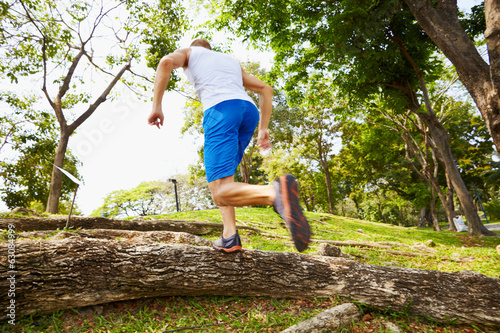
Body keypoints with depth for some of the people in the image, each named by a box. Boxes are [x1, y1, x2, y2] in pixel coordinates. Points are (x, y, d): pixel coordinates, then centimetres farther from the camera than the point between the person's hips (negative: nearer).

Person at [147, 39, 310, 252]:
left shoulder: (188, 52, 27)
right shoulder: (230, 60, 38)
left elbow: (166, 62, 1)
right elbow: (265, 89, 28)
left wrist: (156, 106, 2)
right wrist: (263, 129, 24)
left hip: (221, 109, -6)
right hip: (249, 110, 6)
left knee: (220, 193, -14)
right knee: (219, 176, 18)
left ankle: (276, 192, -42)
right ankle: (229, 236, 3)